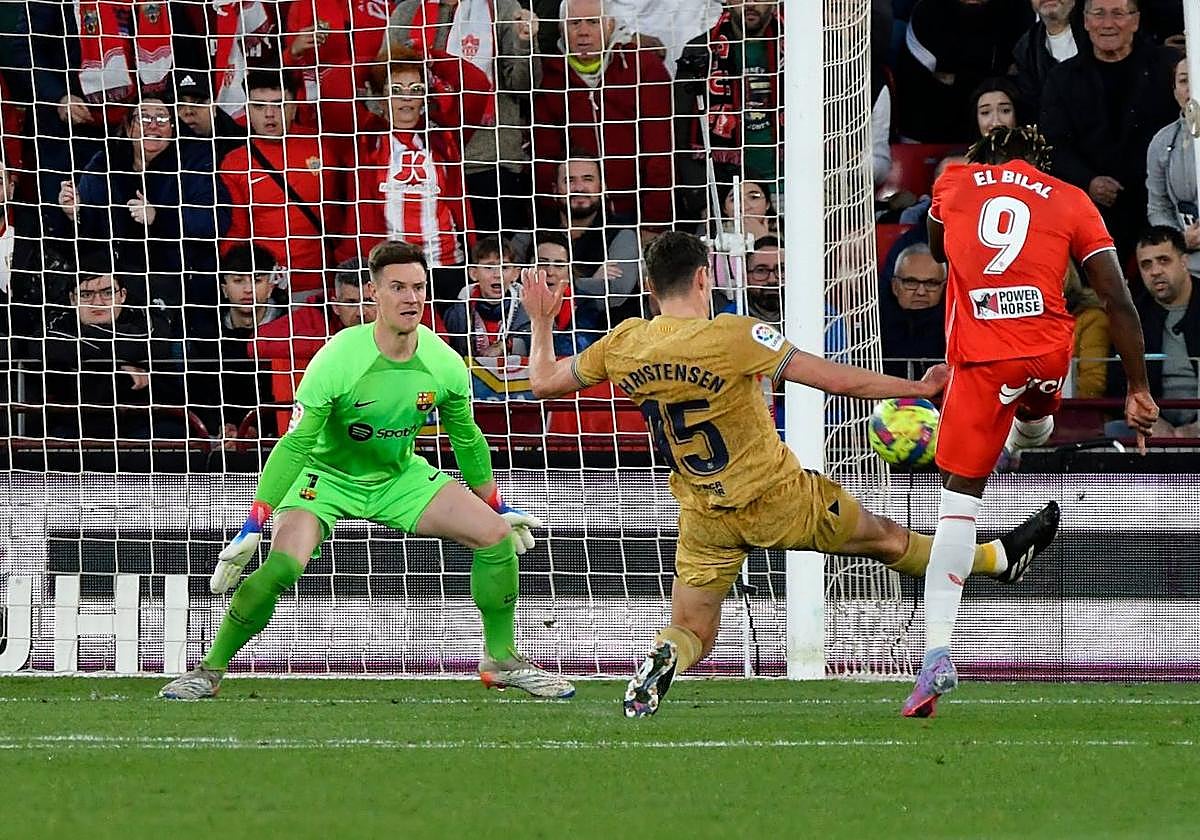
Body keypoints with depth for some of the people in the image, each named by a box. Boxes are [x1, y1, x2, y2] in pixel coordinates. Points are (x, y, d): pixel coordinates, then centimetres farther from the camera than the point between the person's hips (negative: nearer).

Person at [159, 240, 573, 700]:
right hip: (328, 477, -5)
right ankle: (210, 670, -11)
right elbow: (295, 445, -27)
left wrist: (497, 507, 14)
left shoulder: (445, 365, -14)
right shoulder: (338, 360, -28)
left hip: (400, 476, 5)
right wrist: (253, 528, -30)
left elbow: (467, 439, 5)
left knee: (496, 535, -9)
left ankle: (502, 660, 10)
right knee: (281, 565, -29)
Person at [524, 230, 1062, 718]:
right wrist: (917, 388, -3)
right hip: (778, 498, -3)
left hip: (703, 517, 3)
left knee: (691, 635, 12)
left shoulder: (624, 345, -7)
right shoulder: (732, 336, -20)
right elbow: (838, 380, -16)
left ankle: (664, 658, -24)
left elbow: (544, 382, 7)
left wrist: (542, 320, 25)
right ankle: (1001, 559, 39)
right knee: (887, 539, 18)